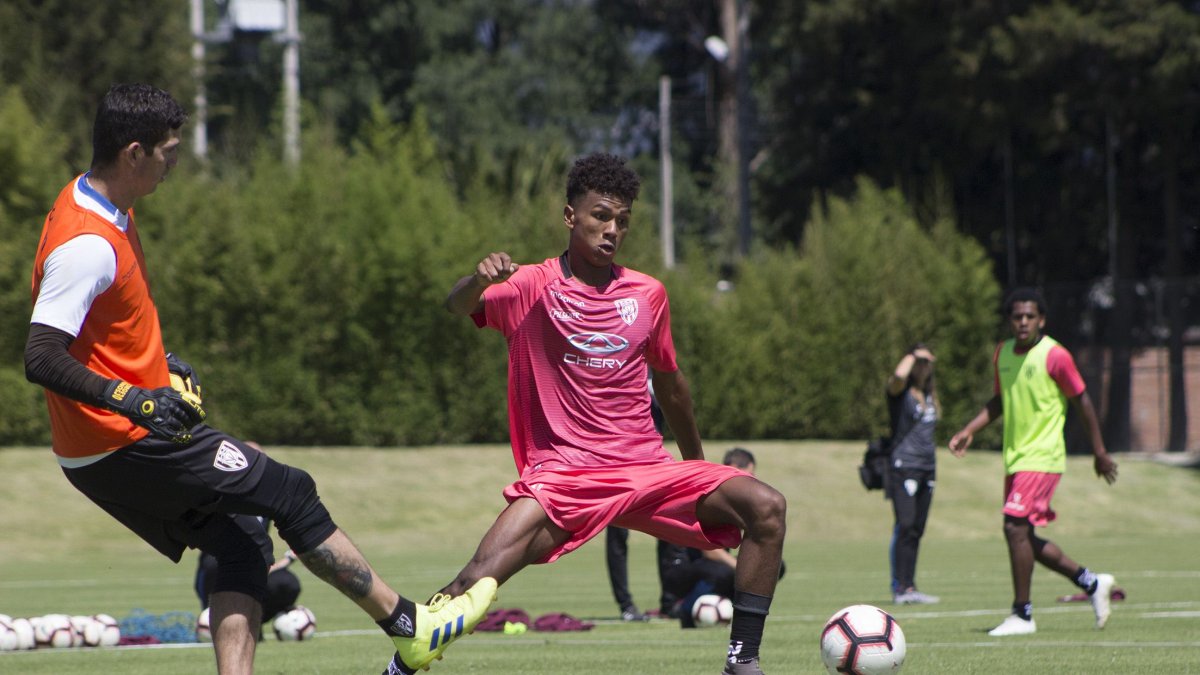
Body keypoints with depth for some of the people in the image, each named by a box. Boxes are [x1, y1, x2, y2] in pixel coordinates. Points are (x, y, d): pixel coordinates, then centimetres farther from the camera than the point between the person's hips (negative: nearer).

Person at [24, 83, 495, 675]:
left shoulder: (106, 210, 9)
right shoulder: (85, 245, -23)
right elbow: (41, 358, -29)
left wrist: (157, 363, 22)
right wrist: (131, 397, -36)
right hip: (126, 445, -10)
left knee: (242, 543, 9)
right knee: (289, 492, -4)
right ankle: (409, 626, 4)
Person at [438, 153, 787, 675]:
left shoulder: (648, 295, 12)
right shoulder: (532, 288, 0)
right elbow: (458, 307, -19)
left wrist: (697, 464, 33)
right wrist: (480, 279, -42)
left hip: (649, 473, 4)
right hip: (561, 475, -4)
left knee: (766, 507, -17)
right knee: (477, 581, -25)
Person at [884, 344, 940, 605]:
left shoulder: (929, 395, 20)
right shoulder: (900, 390, -3)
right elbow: (900, 376, -27)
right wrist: (912, 356, -9)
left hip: (927, 468, 7)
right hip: (903, 467, -7)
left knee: (916, 530, 5)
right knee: (906, 527, -14)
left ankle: (906, 586, 7)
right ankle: (901, 587, -18)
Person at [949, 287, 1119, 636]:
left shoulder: (1055, 356, -12)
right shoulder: (1002, 354, 9)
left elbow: (1082, 401, -5)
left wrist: (1099, 453, -2)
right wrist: (969, 431, 8)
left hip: (1042, 458, -8)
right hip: (1014, 458, 8)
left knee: (1015, 527, -16)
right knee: (1024, 538, 11)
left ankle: (1022, 614, -9)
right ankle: (1091, 582, 27)